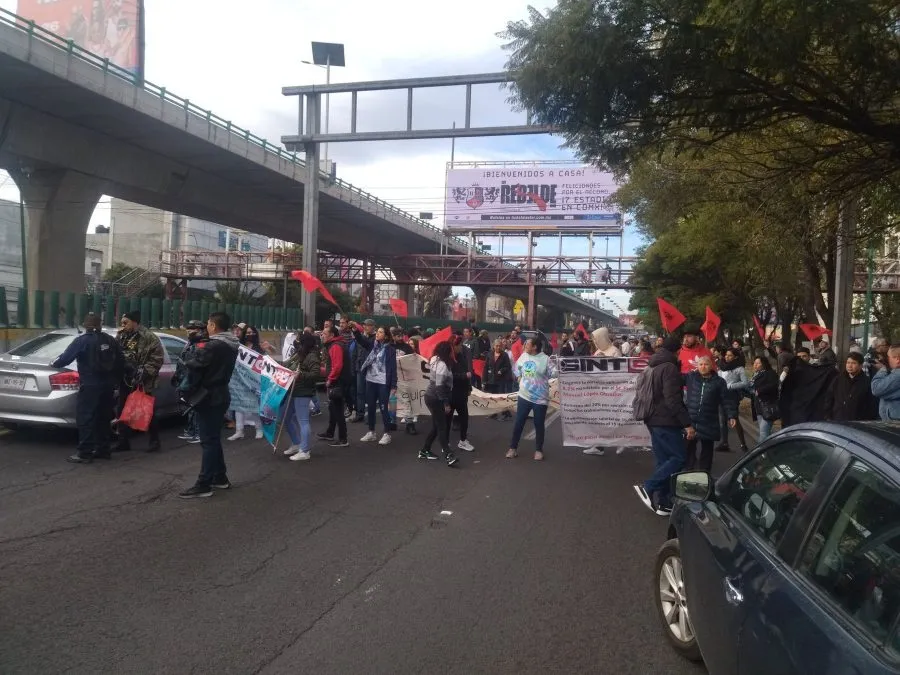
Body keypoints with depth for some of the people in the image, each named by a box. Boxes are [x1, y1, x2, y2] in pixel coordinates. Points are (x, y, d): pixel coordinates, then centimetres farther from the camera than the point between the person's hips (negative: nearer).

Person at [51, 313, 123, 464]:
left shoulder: (82, 340, -9)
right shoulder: (110, 340, 10)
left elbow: (66, 357, -10)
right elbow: (121, 362, 12)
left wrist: (54, 364, 11)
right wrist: (114, 379, 22)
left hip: (90, 386, -6)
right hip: (107, 385, 7)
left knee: (85, 419, -3)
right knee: (103, 418, 15)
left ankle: (84, 453, -4)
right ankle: (103, 449, 20)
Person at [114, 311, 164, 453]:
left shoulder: (149, 338, -10)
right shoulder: (120, 337, 11)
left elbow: (157, 358, -13)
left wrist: (144, 371, -20)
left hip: (141, 383, -6)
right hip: (125, 381, 7)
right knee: (122, 412, 10)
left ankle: (154, 440, 14)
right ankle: (123, 441, 20)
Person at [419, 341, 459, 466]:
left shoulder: (436, 361, 10)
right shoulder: (442, 365, -20)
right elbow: (439, 386, -24)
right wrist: (446, 403, -20)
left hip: (432, 397, 9)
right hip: (435, 399, -9)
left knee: (437, 426, 15)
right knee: (441, 427, -11)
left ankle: (424, 451, 22)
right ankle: (448, 455, -12)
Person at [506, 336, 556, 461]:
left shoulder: (545, 359, -12)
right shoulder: (523, 356, 2)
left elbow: (554, 373, -14)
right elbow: (517, 367, 19)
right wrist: (519, 378, 8)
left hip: (540, 398, -4)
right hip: (524, 395, 4)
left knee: (539, 425, 6)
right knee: (519, 423, 8)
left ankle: (539, 450, 21)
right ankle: (513, 447, 20)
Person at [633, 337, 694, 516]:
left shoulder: (655, 367, 16)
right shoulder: (669, 368, -14)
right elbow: (673, 400, -23)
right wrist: (687, 424, -22)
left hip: (655, 420, 10)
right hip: (666, 422, -10)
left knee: (664, 460, 11)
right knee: (678, 458, -5)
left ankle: (662, 502, 11)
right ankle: (647, 487, -11)